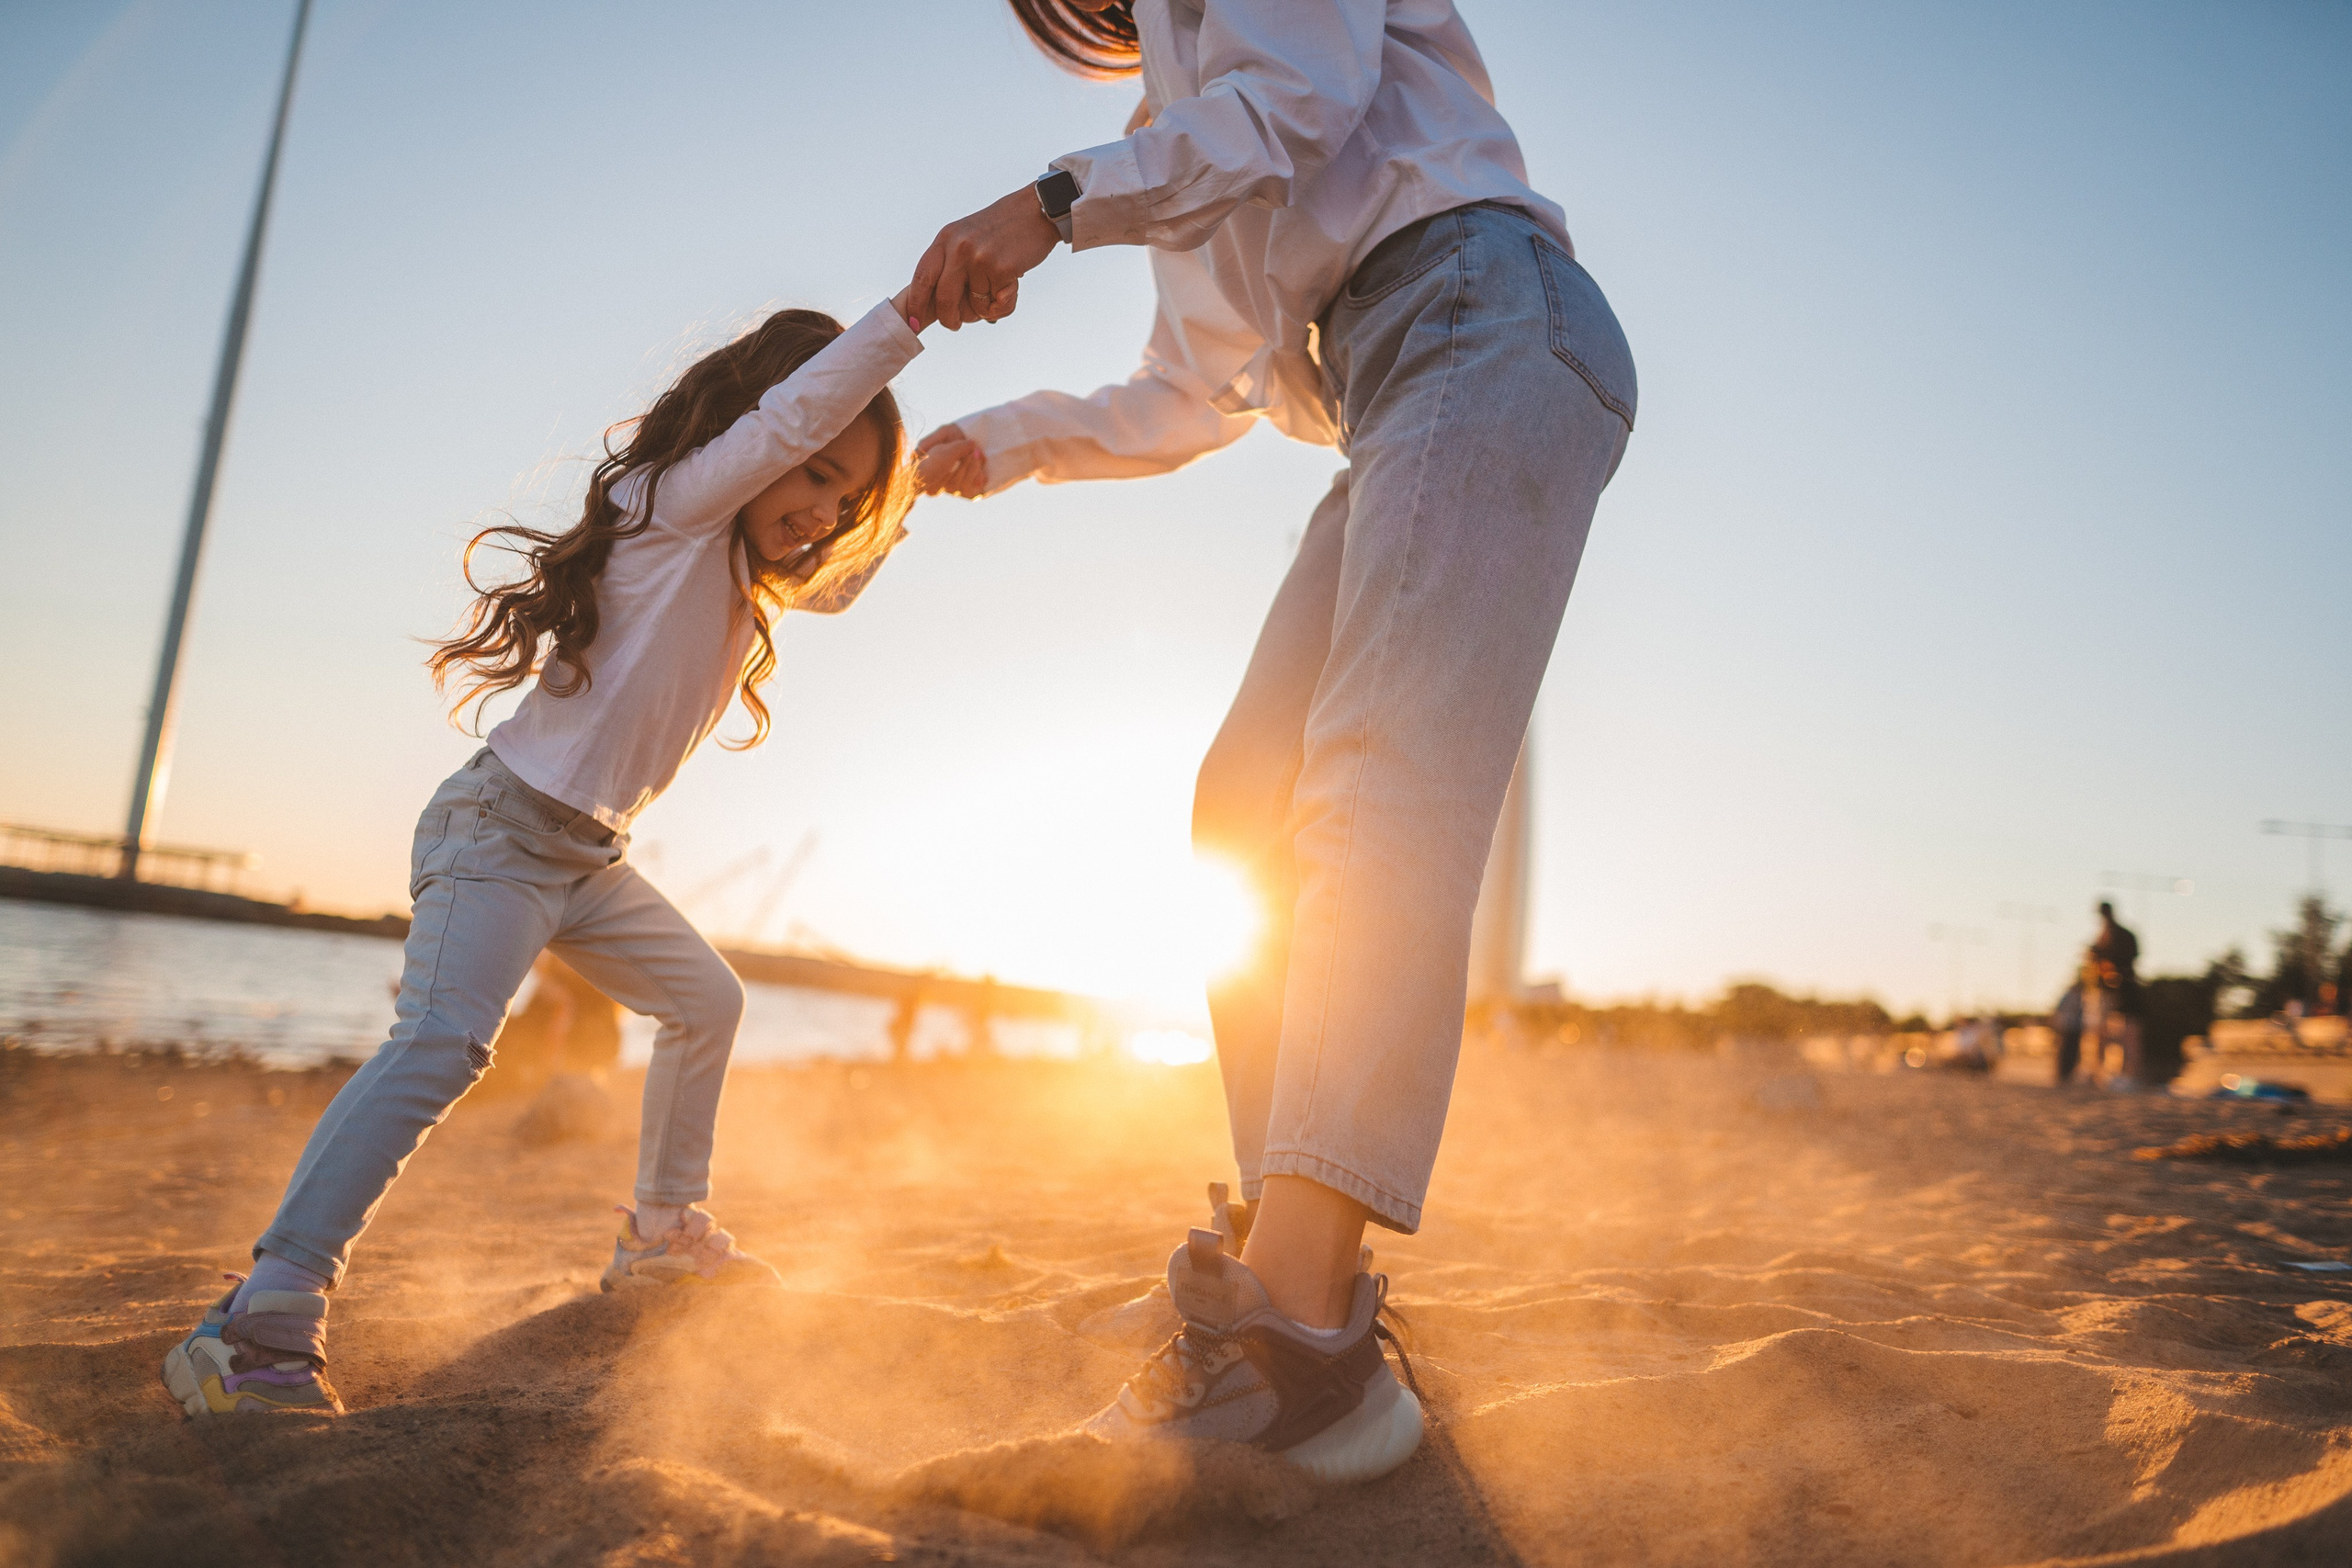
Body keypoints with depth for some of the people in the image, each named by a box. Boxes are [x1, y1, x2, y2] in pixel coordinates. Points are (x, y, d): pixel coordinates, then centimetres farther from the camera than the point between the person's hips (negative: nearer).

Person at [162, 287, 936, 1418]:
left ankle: (664, 1235, 28)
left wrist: (901, 501, 17)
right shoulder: (676, 499, -10)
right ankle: (262, 1329, -28)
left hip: (587, 859, 10)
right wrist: (917, 306, -20)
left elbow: (832, 584, 31)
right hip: (501, 827, -10)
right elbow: (795, 412, -23)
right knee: (441, 1044, -26)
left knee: (706, 1000, 19)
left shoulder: (742, 569, 14)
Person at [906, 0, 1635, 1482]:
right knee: (1249, 805, 0)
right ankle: (1290, 1241, -2)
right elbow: (1190, 398, 36)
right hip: (1399, 411, 9)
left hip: (1488, 318, -9)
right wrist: (1005, 441, 28)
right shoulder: (1178, 130, 35)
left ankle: (1297, 1330, -36)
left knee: (1383, 783, -26)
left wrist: (1052, 202, -16)